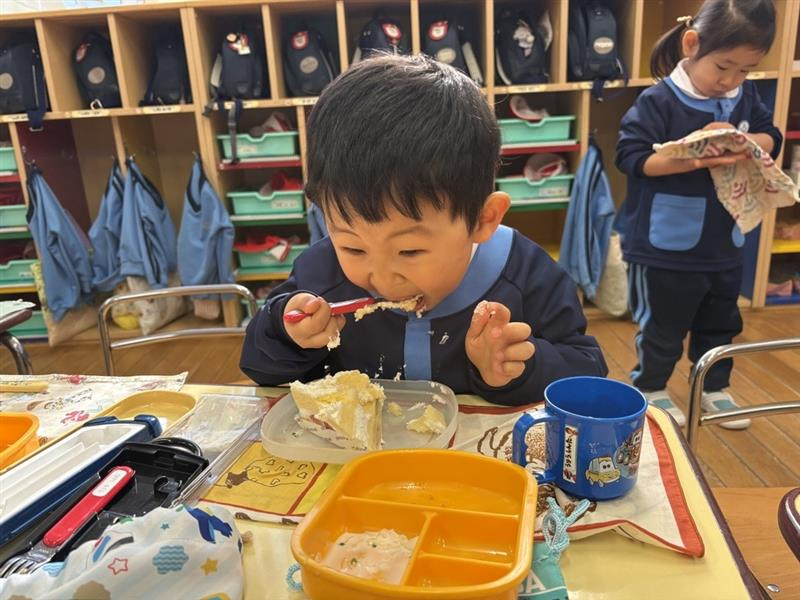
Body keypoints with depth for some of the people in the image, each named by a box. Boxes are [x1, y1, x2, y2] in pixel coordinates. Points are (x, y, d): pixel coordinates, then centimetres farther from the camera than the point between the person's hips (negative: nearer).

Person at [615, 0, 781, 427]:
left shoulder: (745, 97, 2)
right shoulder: (658, 101, -17)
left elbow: (772, 137, 10)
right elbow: (631, 156, -21)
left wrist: (747, 143, -13)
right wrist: (692, 158, -30)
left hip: (724, 246, 7)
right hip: (665, 249, -6)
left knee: (721, 325, 22)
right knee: (661, 328, 10)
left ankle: (715, 389, 42)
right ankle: (650, 389, 32)